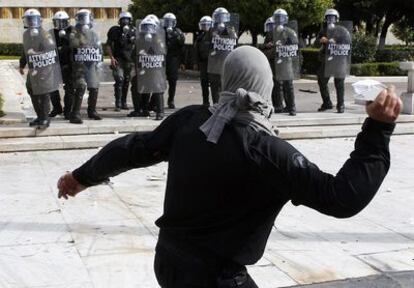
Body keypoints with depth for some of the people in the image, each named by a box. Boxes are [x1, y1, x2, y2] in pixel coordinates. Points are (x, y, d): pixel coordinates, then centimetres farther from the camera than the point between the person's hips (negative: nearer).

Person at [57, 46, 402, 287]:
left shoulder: (190, 119, -7)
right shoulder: (269, 152, -25)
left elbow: (135, 148, 5)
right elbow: (343, 198, -24)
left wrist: (83, 176, 21)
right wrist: (378, 129, -21)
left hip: (168, 259, 7)